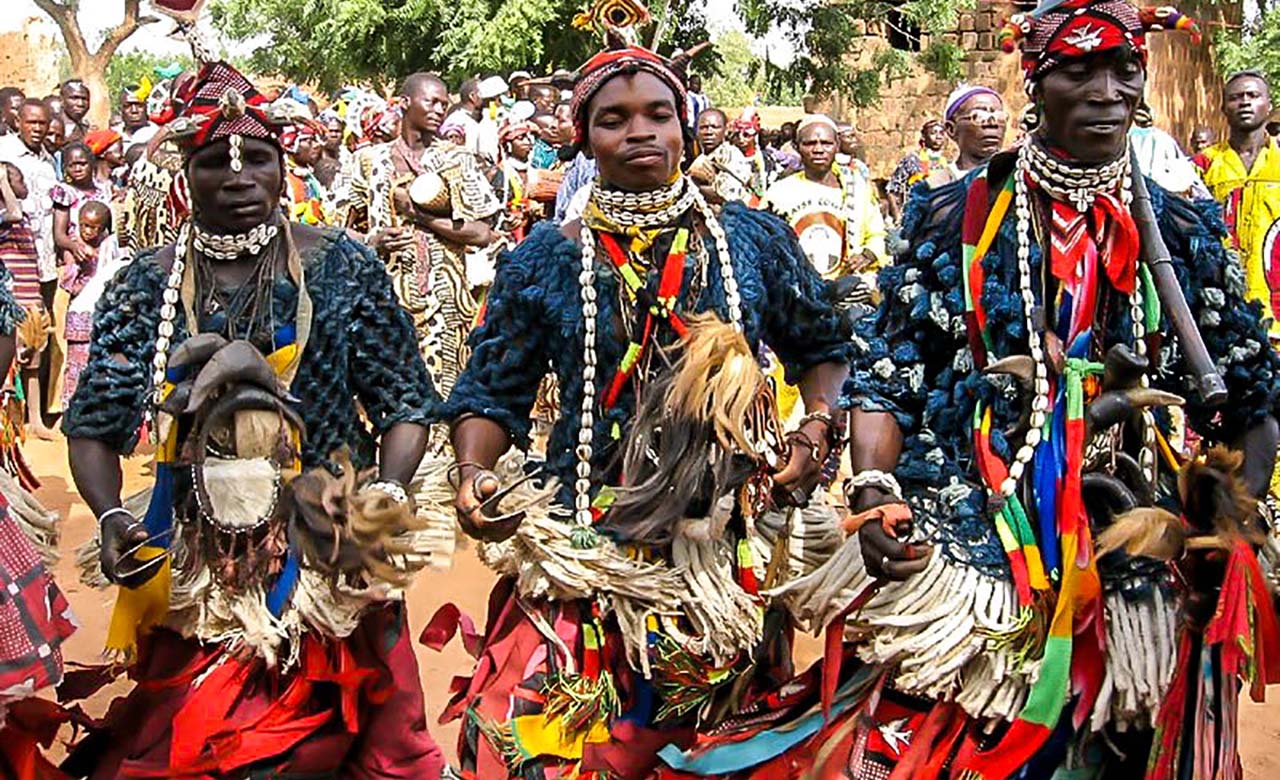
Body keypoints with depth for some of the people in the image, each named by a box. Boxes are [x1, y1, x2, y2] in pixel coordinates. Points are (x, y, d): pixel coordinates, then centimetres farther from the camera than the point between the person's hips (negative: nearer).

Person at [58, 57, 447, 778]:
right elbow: (96, 424, 3)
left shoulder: (343, 267, -1)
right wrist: (112, 516, -15)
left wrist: (388, 493, -20)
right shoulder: (146, 285, 3)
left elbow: (405, 403, -2)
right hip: (194, 569, 1)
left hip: (331, 557, -1)